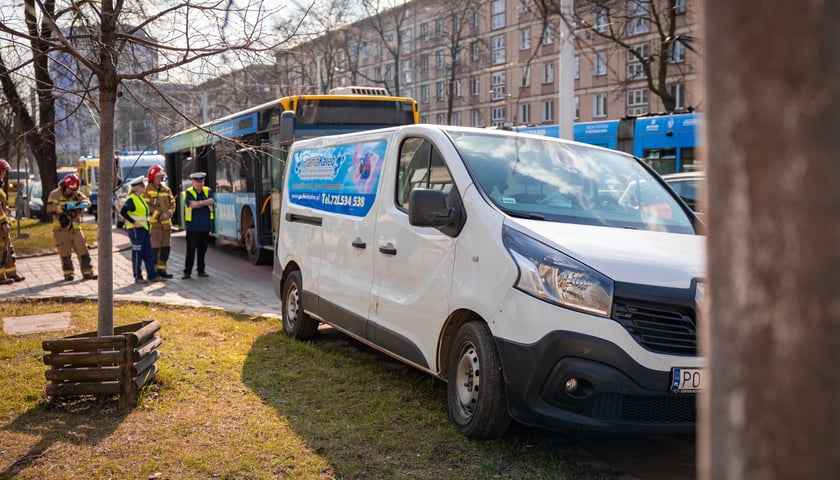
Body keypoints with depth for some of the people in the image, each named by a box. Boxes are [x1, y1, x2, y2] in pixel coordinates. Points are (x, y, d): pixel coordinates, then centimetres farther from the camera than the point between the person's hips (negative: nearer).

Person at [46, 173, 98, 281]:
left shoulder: (77, 193, 7)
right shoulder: (55, 194, -8)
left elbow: (86, 200, -4)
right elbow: (50, 209, -20)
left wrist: (84, 203, -28)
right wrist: (64, 207, -33)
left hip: (76, 228, 4)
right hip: (61, 229, -4)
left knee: (83, 251, 3)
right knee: (65, 252, 0)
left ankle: (87, 273, 7)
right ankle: (68, 274, 8)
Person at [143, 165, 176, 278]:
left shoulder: (166, 190, 14)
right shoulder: (147, 190, -6)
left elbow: (172, 204, 12)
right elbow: (147, 207, -13)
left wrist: (168, 213, -6)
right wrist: (159, 215, -16)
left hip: (166, 222, 7)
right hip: (154, 222, -7)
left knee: (166, 247, 10)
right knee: (154, 247, -11)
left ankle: (161, 269, 20)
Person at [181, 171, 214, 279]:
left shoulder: (207, 191, 9)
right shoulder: (188, 192, -2)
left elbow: (212, 201, -11)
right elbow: (191, 205, -19)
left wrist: (199, 203, -20)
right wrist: (206, 203, -11)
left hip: (205, 225, 4)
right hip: (193, 226, -4)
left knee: (203, 248, 10)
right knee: (191, 249, -3)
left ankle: (201, 270, 20)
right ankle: (187, 271, 1)